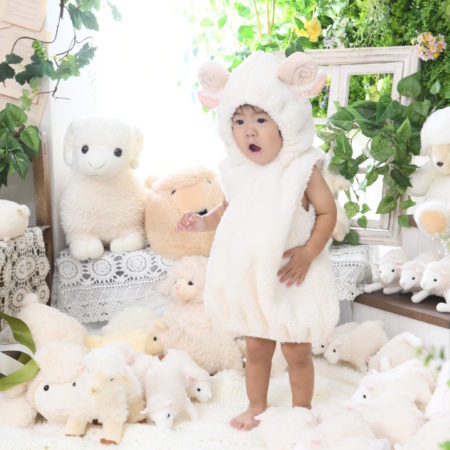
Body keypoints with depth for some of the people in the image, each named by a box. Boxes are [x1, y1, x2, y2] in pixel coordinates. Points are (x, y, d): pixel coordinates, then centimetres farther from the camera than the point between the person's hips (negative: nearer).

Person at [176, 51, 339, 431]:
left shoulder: (302, 169, -16)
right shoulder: (239, 173, -2)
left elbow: (327, 213, -12)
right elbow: (230, 210, 13)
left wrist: (308, 252, -21)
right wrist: (203, 222, -3)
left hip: (292, 280, -4)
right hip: (252, 278, 5)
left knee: (297, 353, 12)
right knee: (256, 349, 20)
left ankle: (302, 412, 33)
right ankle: (257, 406, 40)